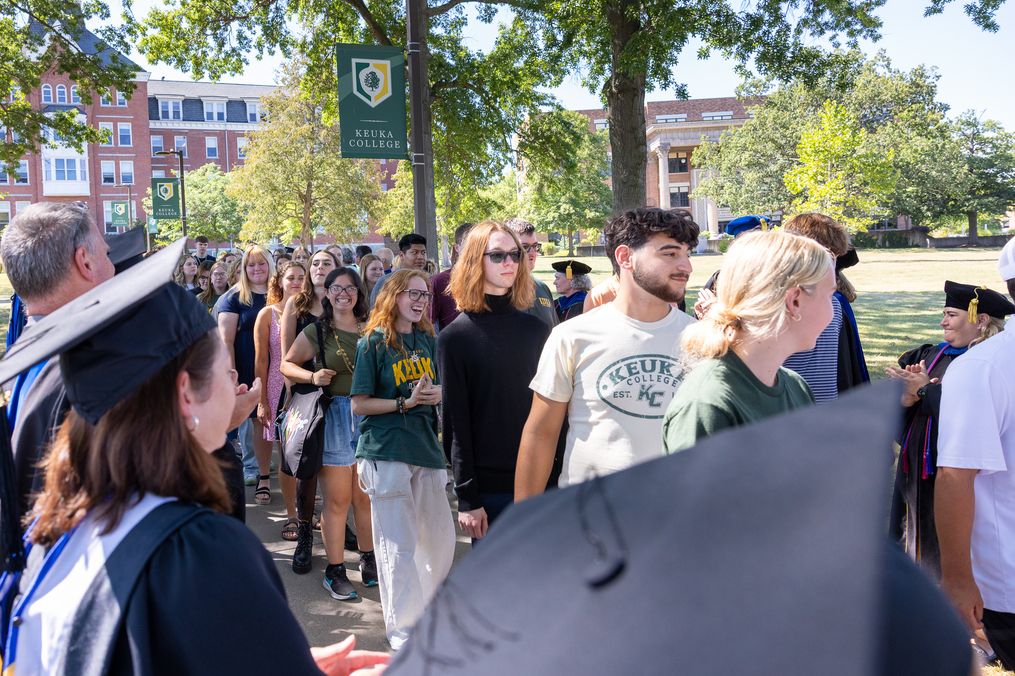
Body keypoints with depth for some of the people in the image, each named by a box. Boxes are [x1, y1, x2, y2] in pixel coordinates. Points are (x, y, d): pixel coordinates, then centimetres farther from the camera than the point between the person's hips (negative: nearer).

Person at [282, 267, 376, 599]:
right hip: (333, 418, -3)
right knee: (337, 500, 1)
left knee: (365, 497, 13)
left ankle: (368, 558, 29)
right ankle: (334, 570, 14)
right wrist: (312, 376, -9)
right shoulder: (316, 331, 1)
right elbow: (286, 364, 8)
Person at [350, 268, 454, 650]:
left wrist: (437, 393, -3)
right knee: (398, 545, -2)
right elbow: (359, 404, -7)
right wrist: (405, 403, -16)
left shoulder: (427, 340, 12)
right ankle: (403, 629, 13)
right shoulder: (373, 343, -4)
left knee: (442, 537, 12)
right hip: (386, 452, -6)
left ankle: (430, 609, 36)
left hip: (426, 447, 6)